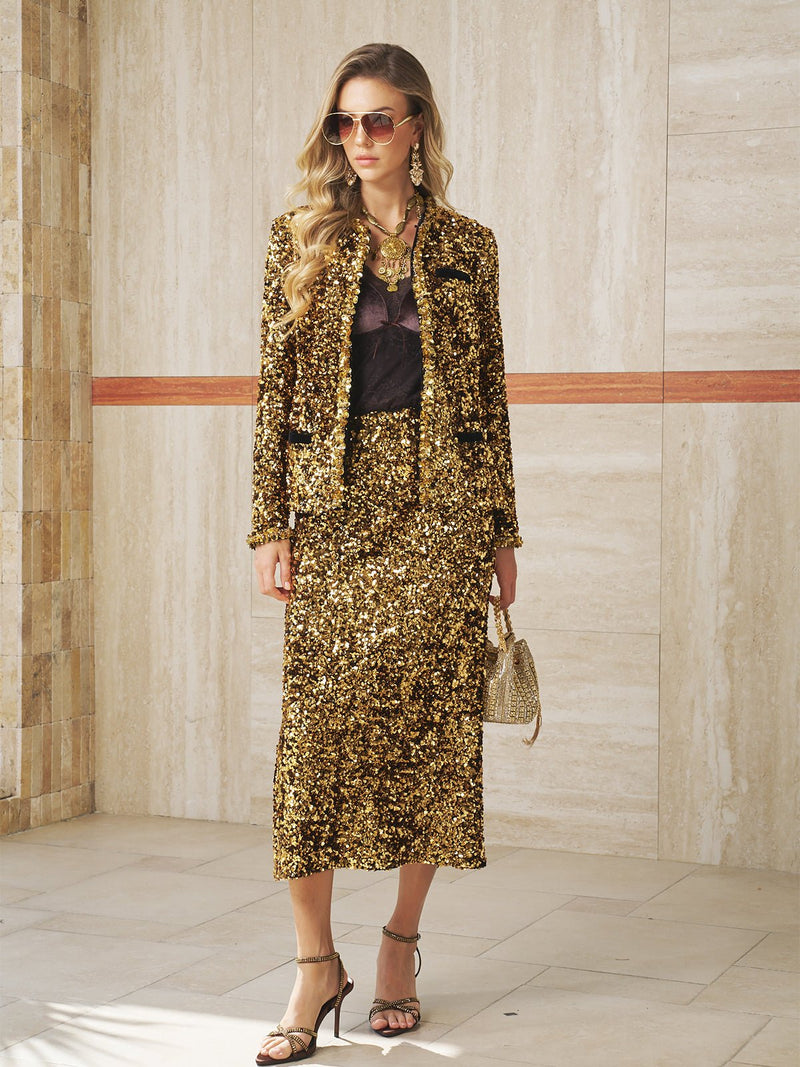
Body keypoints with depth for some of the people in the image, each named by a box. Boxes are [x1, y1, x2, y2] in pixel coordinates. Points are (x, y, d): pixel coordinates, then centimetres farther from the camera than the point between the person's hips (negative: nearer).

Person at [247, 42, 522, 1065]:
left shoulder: (466, 246, 9)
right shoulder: (300, 239, 7)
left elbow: (489, 394, 10)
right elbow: (274, 387, 3)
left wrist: (501, 530, 6)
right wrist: (270, 522, -4)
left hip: (442, 508, 1)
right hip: (333, 505, 0)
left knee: (431, 719, 2)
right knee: (318, 722, -5)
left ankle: (401, 944, 17)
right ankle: (316, 963, 5)